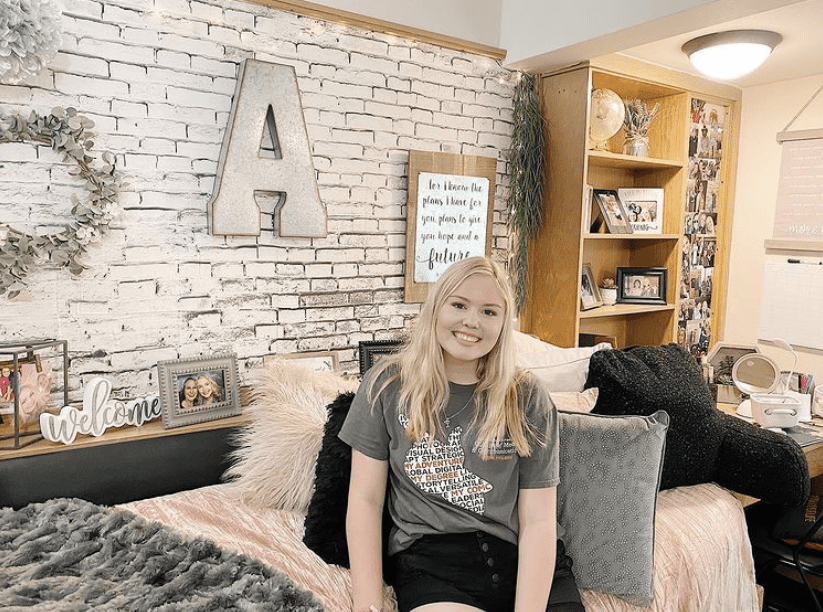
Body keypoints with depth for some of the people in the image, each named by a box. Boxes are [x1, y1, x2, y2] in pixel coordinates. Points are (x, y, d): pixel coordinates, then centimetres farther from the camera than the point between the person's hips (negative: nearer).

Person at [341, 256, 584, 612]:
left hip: (525, 561, 2)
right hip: (430, 562, -1)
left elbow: (538, 520, -3)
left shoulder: (528, 400, 0)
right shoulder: (387, 386, 0)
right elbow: (365, 499, 1)